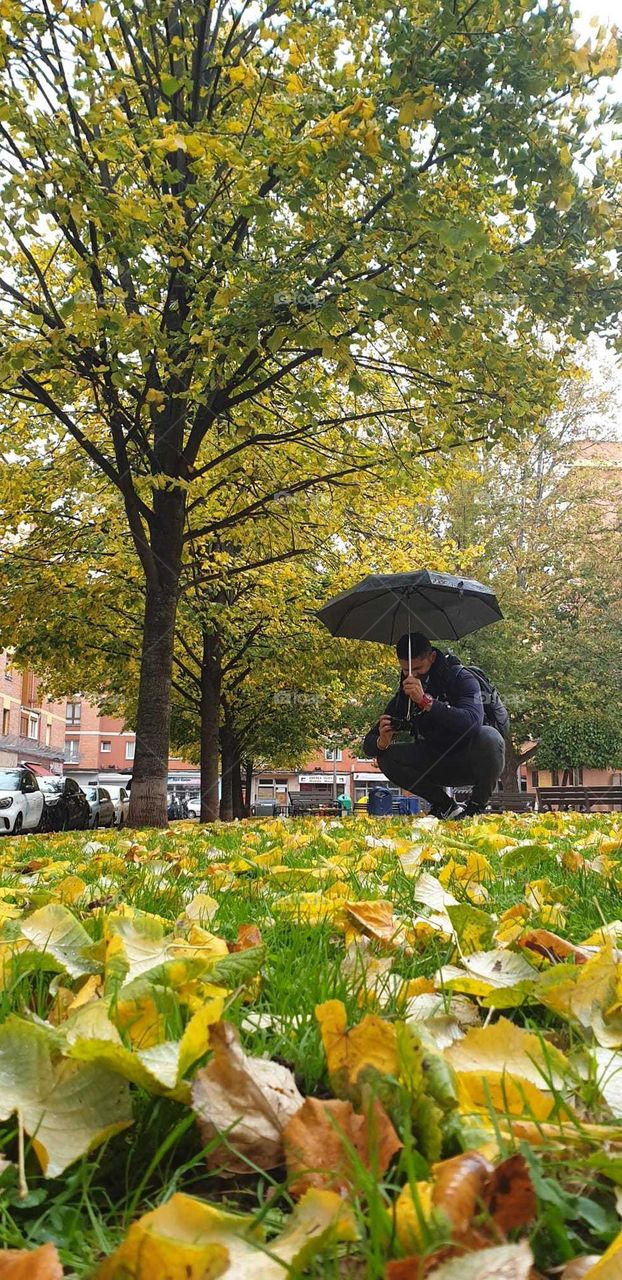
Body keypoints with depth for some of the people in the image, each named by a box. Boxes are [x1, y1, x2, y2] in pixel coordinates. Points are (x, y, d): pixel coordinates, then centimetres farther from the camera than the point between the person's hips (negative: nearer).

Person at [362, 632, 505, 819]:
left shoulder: (461, 679, -17)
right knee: (386, 757, -18)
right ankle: (446, 806, -4)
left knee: (489, 737, -35)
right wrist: (382, 742, -30)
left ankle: (477, 806, -11)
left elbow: (473, 722, -39)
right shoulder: (404, 696, -4)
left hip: (469, 763, -4)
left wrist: (426, 701, -46)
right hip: (438, 768, 4)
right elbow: (368, 745, -4)